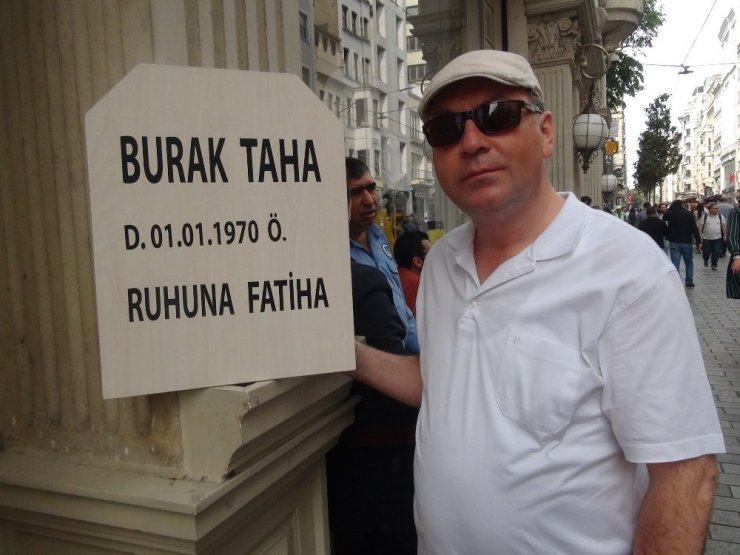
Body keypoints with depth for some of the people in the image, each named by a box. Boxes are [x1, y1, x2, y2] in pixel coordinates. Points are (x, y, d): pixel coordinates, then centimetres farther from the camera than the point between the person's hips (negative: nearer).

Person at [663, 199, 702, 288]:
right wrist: (698, 241, -7)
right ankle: (689, 281, 18)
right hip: (687, 242, 0)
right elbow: (694, 229, -9)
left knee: (675, 263, -3)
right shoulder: (689, 214, -4)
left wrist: (670, 208, 21)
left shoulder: (670, 213, 0)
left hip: (674, 242, 0)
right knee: (689, 262, 17)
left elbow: (664, 219, 25)